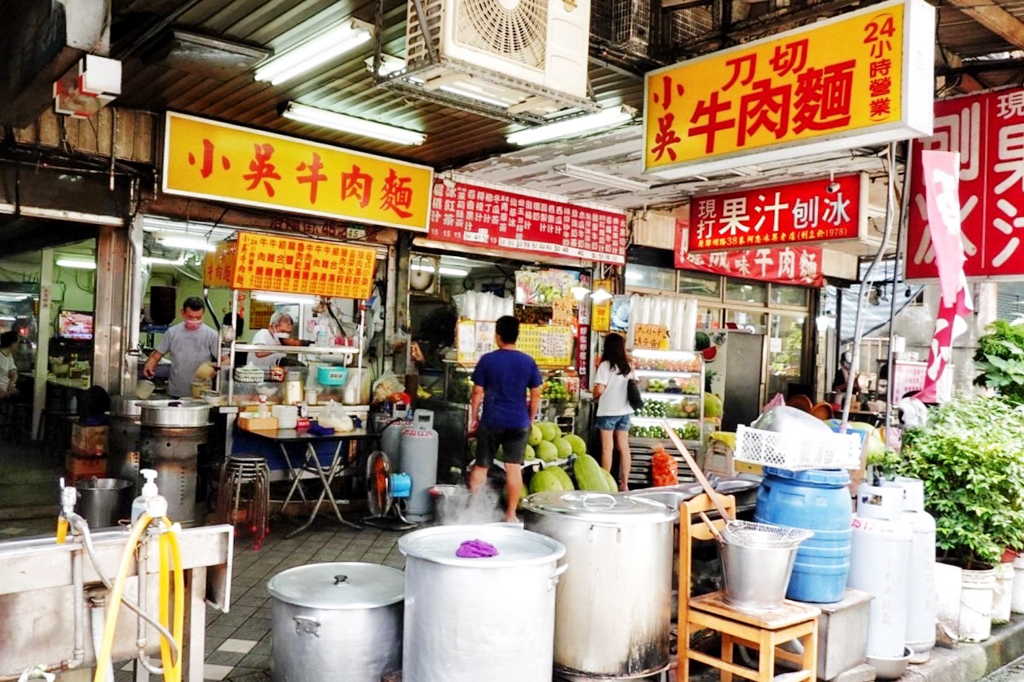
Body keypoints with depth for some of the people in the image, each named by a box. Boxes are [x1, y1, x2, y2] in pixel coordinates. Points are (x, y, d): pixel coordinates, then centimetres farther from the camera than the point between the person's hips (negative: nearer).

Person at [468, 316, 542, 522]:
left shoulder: (487, 360, -6)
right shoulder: (528, 362, 0)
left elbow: (478, 392, -3)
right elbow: (536, 395, 3)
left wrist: (474, 417, 8)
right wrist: (530, 419, 15)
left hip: (491, 421, -1)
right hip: (519, 422, 1)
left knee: (481, 466, 11)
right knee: (514, 468, 5)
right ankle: (511, 514, 9)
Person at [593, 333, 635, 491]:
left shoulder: (605, 365, -11)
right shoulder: (628, 367, 6)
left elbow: (599, 389, -15)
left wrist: (594, 395, 5)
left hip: (608, 411, -5)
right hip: (624, 411, 5)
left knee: (607, 448, 1)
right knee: (623, 447, 7)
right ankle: (624, 483, 11)